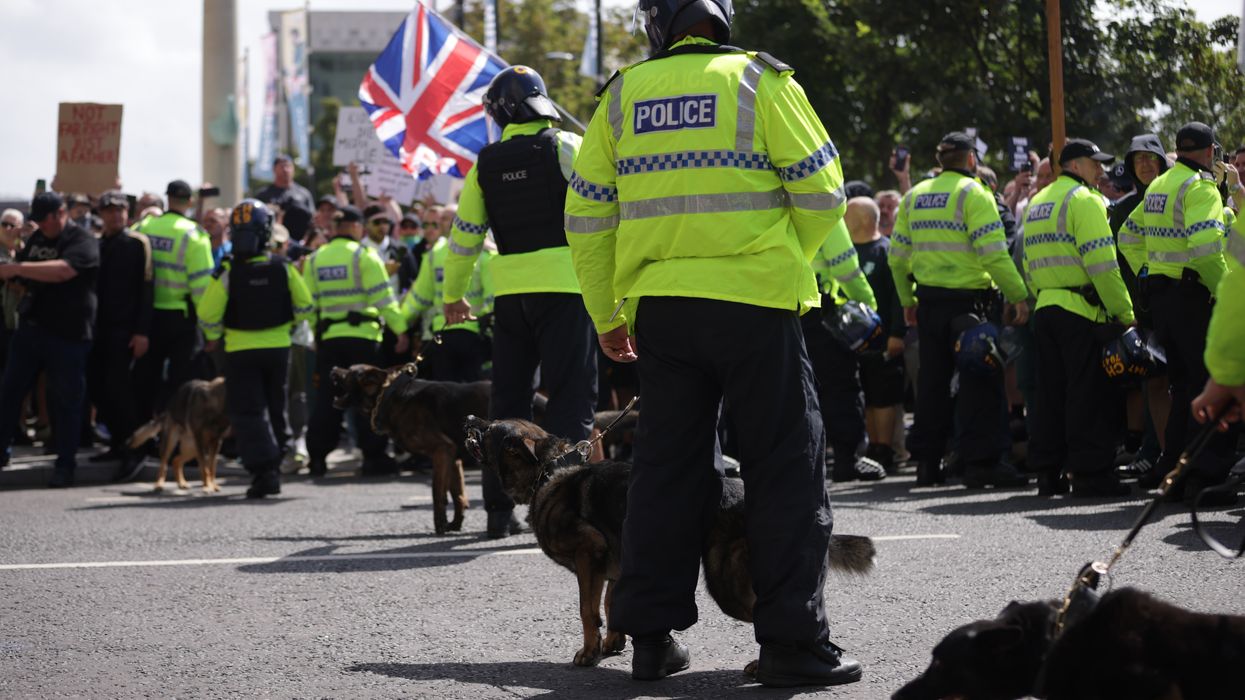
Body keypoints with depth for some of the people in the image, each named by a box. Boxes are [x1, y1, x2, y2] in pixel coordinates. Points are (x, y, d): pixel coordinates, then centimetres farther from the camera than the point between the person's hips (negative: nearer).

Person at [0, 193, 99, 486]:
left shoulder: (82, 242, -11)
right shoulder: (37, 239, 13)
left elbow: (62, 270, -30)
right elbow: (24, 282, 24)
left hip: (67, 335, -7)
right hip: (29, 328, 7)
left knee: (66, 400, -2)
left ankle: (65, 465, 6)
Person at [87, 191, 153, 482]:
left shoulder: (137, 243, -3)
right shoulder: (97, 245, 15)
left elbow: (146, 288, -8)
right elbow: (90, 286, 18)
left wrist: (142, 332, -15)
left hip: (125, 329, -6)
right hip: (100, 327, 6)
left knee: (117, 386, -13)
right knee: (96, 385, 6)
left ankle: (133, 451, -6)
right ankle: (119, 443, 19)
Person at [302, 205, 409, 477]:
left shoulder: (314, 259, 8)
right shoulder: (364, 255, -6)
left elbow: (309, 302, 9)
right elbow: (382, 297, -9)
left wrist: (316, 336, 18)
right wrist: (400, 327, -3)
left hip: (328, 339, 4)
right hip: (362, 336, -4)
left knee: (326, 397, 9)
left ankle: (317, 456, 8)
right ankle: (373, 456, 0)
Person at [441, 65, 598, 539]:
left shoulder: (486, 164, 8)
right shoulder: (565, 147, -3)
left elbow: (465, 233, 13)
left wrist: (453, 294, 24)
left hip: (510, 289, 4)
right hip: (563, 282, -4)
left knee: (508, 397, 12)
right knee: (571, 394, -2)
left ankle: (500, 508, 13)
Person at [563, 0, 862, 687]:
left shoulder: (624, 94, 8)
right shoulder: (760, 82, -2)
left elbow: (586, 213, 9)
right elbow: (820, 191, -2)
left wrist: (606, 315, 17)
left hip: (658, 306, 4)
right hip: (753, 302, -4)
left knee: (664, 468, 13)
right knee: (786, 467, 3)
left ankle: (651, 636, 15)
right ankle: (792, 641, 0)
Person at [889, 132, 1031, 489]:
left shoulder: (915, 196, 12)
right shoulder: (972, 193, -8)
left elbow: (898, 257, 14)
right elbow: (993, 253, -17)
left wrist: (907, 301, 23)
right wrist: (1018, 296, -13)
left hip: (928, 301, 6)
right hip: (967, 301, -6)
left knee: (932, 380, 12)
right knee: (980, 381, -4)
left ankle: (926, 461, 16)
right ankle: (981, 461, -8)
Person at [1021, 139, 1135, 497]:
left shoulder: (1037, 203, 19)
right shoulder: (1083, 200, -9)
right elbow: (1102, 263, -16)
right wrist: (1125, 313, -13)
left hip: (1045, 308, 8)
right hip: (1082, 309, -8)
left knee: (1050, 393, 10)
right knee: (1089, 393, -5)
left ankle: (1047, 471, 12)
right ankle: (1090, 471, -5)